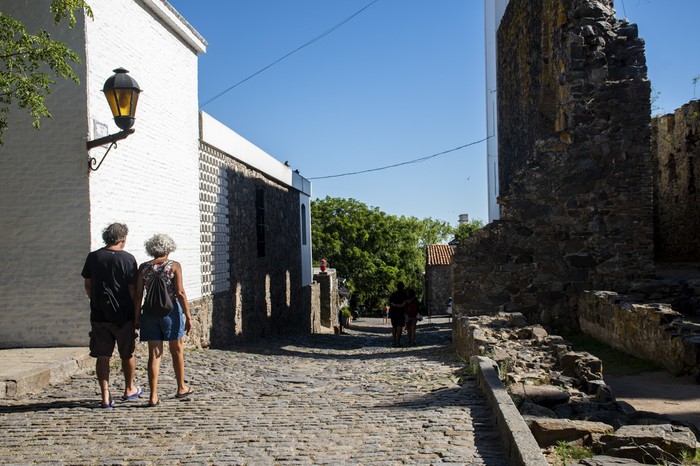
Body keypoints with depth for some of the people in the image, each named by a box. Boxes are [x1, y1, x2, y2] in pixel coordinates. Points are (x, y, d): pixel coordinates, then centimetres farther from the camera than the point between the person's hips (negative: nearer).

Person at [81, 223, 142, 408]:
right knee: (127, 354, 15)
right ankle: (129, 389, 30)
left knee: (102, 356, 6)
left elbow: (87, 286, 7)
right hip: (123, 315, -2)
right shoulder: (127, 259, -9)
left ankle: (105, 396, 5)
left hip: (99, 315, 3)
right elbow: (132, 289, -8)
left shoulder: (93, 257, 1)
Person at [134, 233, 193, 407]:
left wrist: (137, 316, 8)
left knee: (154, 354, 5)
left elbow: (138, 294, 1)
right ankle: (181, 388, 29)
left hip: (150, 313, 2)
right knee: (176, 351, 15)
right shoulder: (174, 266, -5)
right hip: (171, 311, -2)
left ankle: (153, 396, 2)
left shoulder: (143, 267, 2)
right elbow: (180, 293, -11)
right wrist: (188, 316, -8)